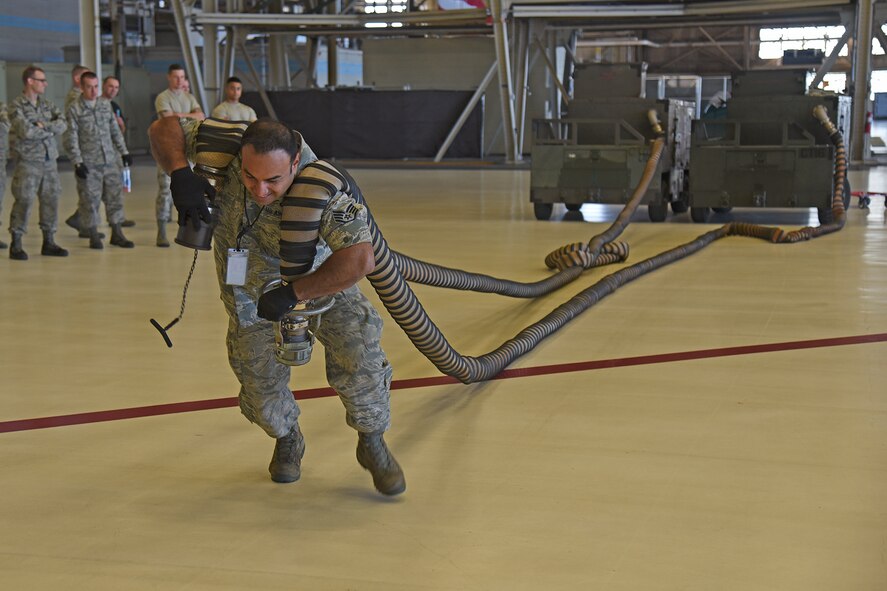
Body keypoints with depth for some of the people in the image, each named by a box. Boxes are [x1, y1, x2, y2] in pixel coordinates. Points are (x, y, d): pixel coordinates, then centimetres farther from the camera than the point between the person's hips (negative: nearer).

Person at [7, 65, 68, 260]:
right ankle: (16, 245, 1)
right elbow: (26, 132, -19)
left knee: (51, 200, 7)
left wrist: (43, 125, -16)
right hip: (28, 162, -6)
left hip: (49, 161, 6)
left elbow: (62, 124, -1)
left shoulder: (48, 105, 13)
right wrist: (50, 130, -6)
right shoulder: (17, 107, -6)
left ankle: (49, 242, 17)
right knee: (23, 202, -7)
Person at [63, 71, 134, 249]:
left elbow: (115, 130, 17)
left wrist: (123, 151, 14)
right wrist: (77, 162, -12)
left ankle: (117, 234, 15)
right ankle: (94, 236, 11)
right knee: (90, 199, 0)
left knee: (114, 196, 5)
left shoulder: (105, 104, 10)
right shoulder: (74, 109, -4)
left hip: (109, 161, 4)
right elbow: (70, 138, -6)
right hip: (88, 164, -4)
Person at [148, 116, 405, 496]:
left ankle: (372, 443, 4)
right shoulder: (223, 149, -30)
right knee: (260, 377, 5)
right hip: (250, 284, 3)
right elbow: (163, 128, -17)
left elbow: (361, 259, -48)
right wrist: (180, 175, -38)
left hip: (320, 276, -3)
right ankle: (287, 440, 38)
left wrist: (292, 294, -45)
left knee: (358, 351, -21)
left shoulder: (323, 191, -40)